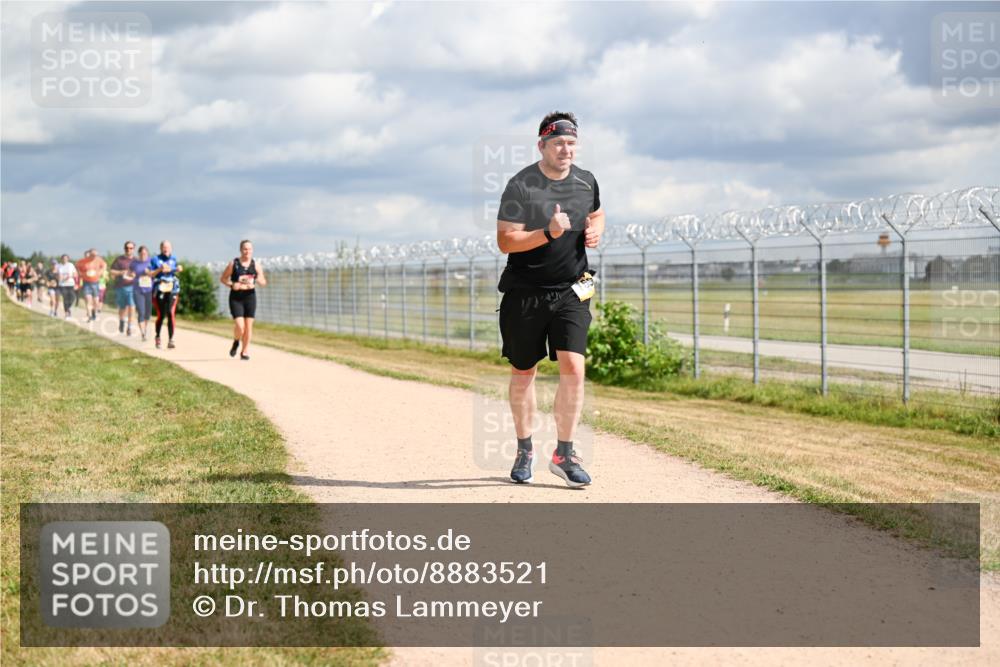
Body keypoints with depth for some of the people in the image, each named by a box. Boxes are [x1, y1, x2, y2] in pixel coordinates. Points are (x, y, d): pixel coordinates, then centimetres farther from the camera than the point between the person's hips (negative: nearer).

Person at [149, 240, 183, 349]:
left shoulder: (173, 259, 13)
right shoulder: (155, 260, 3)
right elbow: (150, 274, -2)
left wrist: (178, 269, 2)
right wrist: (160, 269, -17)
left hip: (172, 290, 2)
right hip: (159, 290, -2)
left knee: (171, 313, -13)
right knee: (161, 315, -1)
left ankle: (170, 340, -13)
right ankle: (157, 337, 23)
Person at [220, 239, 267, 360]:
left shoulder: (256, 265, 5)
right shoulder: (233, 264, -2)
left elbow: (263, 282, 9)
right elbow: (223, 278, 6)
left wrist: (259, 281, -15)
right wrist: (231, 285, -13)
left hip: (250, 297, 3)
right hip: (236, 298, -3)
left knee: (249, 325, 2)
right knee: (239, 326, -14)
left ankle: (244, 351, 15)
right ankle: (236, 342, 19)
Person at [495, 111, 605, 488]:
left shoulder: (586, 182, 4)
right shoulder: (520, 186, -11)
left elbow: (596, 215, 24)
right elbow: (506, 241, -15)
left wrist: (596, 231, 1)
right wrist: (548, 233, -28)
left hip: (571, 291, 3)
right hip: (525, 293, -2)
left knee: (573, 368, -12)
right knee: (523, 372, 9)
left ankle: (564, 454, -1)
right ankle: (524, 450, 26)